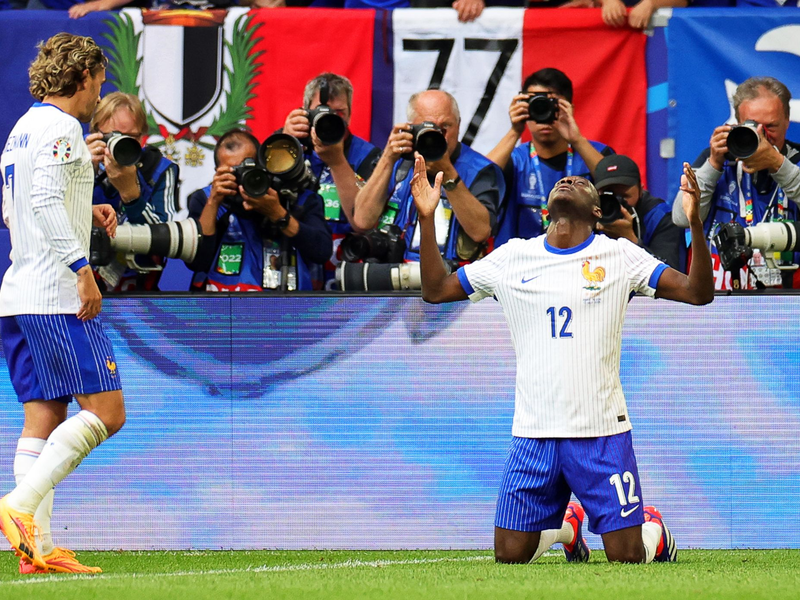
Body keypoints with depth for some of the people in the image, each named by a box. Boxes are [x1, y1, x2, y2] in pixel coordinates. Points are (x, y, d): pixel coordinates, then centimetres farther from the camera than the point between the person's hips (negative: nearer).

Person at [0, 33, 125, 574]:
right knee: (106, 411, -8)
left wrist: (85, 214, 23)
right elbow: (46, 202, -21)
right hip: (55, 296, -10)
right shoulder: (61, 127, -9)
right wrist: (83, 269, -23)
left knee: (44, 418, 5)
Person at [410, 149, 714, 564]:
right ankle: (567, 524, 33)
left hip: (602, 433, -2)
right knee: (510, 556, 1)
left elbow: (699, 292, -4)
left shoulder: (619, 256, 2)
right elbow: (435, 289, 13)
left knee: (627, 557, -5)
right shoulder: (513, 257, 9)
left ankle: (653, 530, 31)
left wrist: (695, 223, -19)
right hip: (533, 433, 2)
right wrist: (427, 218, 1)